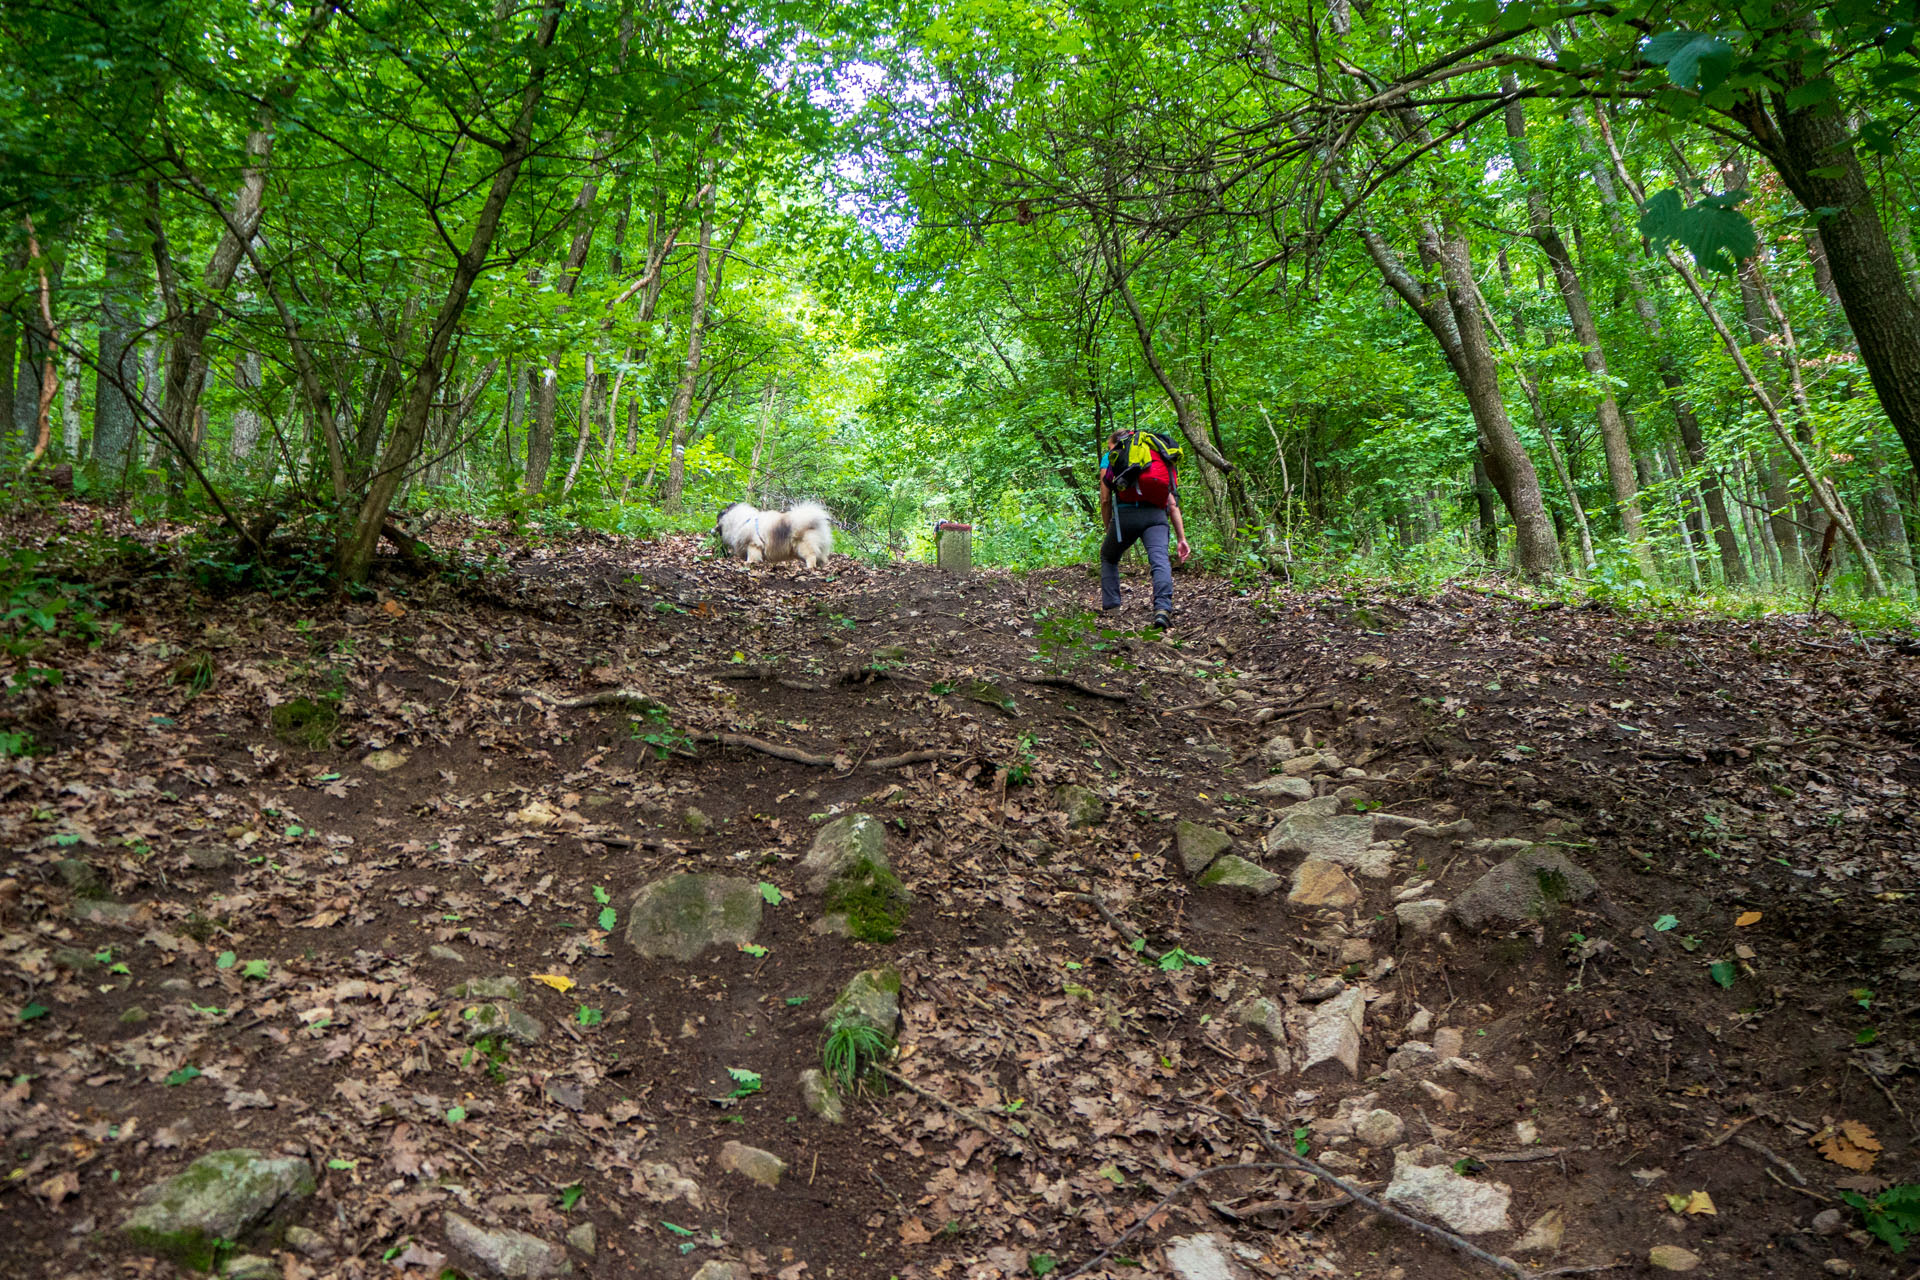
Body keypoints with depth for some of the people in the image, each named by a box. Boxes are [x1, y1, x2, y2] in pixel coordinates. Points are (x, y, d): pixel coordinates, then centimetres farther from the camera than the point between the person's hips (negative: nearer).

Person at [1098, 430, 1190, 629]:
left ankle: (1110, 607, 13)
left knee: (1108, 558, 22)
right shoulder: (1158, 459, 30)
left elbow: (1105, 500, 11)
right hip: (1156, 515, 2)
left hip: (1126, 513, -2)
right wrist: (1182, 539, 17)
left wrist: (1109, 532, 22)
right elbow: (1173, 504, 21)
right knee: (1160, 560, -16)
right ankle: (1163, 607, -40)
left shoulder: (1109, 458, 21)